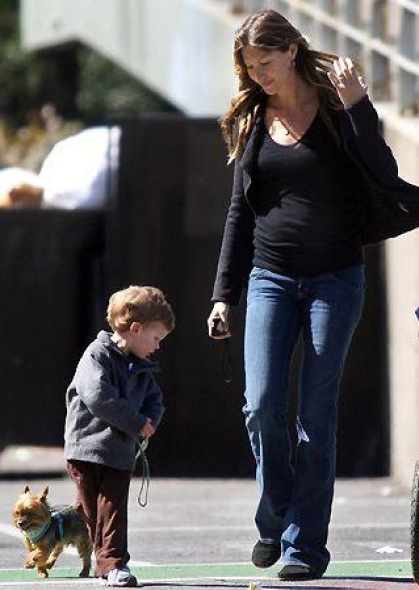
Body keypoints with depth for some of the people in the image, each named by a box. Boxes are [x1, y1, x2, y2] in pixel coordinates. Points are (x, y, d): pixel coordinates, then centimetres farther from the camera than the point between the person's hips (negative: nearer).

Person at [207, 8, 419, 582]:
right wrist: (224, 294, 8)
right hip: (271, 277, 3)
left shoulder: (337, 106, -2)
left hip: (336, 277, -3)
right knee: (262, 407, -11)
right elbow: (240, 211, 13)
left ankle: (305, 544, 3)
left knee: (316, 416, -4)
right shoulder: (251, 120, 9)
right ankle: (274, 522, 10)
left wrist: (357, 106, -19)